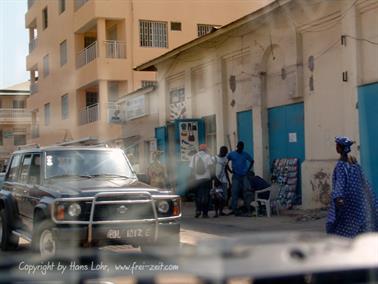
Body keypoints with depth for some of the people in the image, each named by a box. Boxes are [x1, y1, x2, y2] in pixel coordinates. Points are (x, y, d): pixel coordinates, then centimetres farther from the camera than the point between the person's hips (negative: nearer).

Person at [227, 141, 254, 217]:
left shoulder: (246, 154, 7)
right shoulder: (231, 154, 4)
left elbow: (252, 161, 19)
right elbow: (226, 163, 8)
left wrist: (248, 170, 7)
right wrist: (230, 170, -2)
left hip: (244, 176, 0)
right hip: (236, 176, 0)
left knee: (246, 192, -6)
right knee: (234, 192, -3)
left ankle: (249, 210, -5)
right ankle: (234, 209, 3)